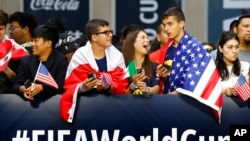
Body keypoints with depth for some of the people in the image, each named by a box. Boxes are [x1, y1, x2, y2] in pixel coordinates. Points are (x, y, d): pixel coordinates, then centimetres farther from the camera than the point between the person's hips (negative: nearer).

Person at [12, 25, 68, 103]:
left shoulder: (61, 60, 1)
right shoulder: (26, 61, 14)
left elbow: (61, 86, -9)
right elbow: (15, 86, 8)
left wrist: (41, 88, -25)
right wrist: (22, 89, -16)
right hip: (31, 103, 3)